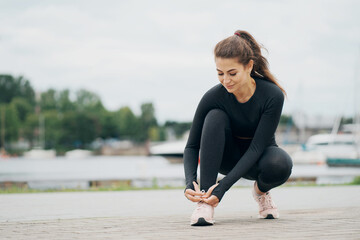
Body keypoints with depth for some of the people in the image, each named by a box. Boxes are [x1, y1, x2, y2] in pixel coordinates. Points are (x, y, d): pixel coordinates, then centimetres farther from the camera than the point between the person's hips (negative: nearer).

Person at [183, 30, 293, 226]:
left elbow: (256, 148, -29)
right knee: (215, 117, -30)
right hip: (228, 158, 1)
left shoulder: (273, 95, -27)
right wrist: (190, 182, -35)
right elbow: (192, 146, -16)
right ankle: (205, 200, -28)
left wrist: (223, 187, -37)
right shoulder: (213, 97, -23)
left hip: (258, 158, -1)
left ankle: (261, 190, 1)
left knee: (280, 164, -37)